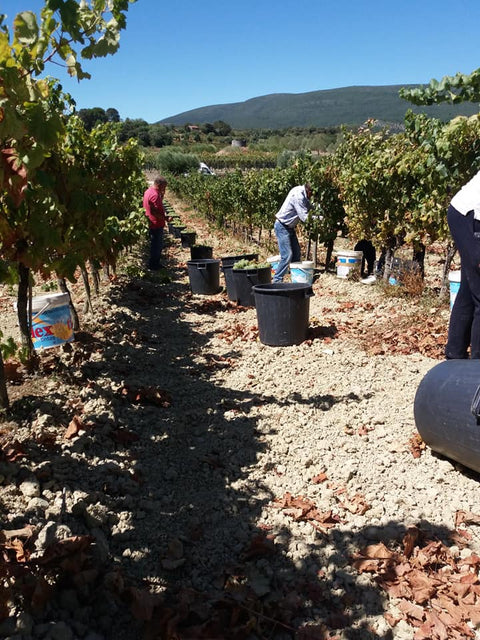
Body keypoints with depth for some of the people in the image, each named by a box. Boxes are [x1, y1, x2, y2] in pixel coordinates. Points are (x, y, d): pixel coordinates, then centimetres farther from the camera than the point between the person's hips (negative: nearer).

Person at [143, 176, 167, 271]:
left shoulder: (149, 191, 11)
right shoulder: (154, 195, -21)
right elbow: (155, 212, -26)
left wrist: (162, 195, 6)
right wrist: (165, 217, -16)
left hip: (152, 224, 10)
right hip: (156, 224, -10)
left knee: (158, 245, 19)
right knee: (156, 246, 0)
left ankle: (156, 264, 27)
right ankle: (153, 265, 9)